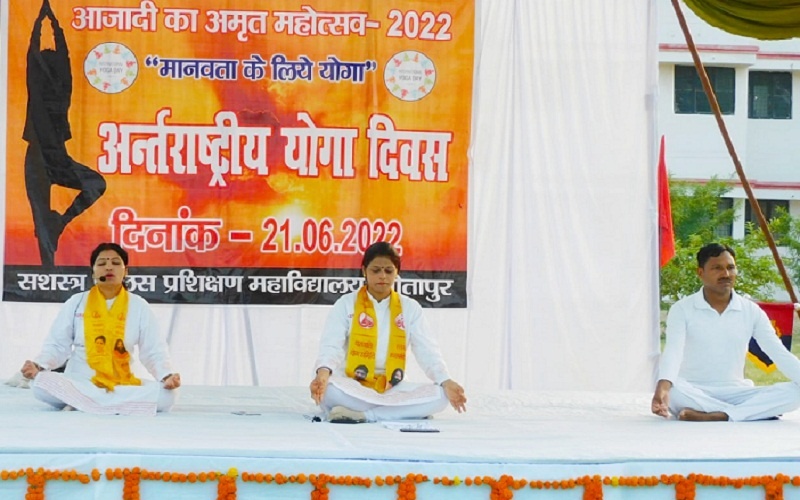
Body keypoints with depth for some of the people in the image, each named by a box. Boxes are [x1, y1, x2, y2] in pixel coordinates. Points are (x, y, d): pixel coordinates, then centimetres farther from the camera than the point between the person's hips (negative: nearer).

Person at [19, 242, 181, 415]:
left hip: (123, 386, 1)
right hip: (77, 383, -1)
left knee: (167, 394, -28)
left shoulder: (139, 307, 5)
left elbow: (154, 351, 2)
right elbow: (57, 346, 6)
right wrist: (38, 365, -15)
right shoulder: (76, 303, 5)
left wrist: (167, 376, -18)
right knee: (40, 384, -32)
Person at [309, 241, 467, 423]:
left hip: (391, 390, 3)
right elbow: (331, 345, -11)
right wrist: (323, 372, -34)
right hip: (352, 388, -3)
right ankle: (398, 410, -27)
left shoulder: (410, 308, 9)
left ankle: (361, 415, -28)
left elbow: (428, 350, 0)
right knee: (328, 388, -37)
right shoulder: (346, 304, 2)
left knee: (440, 396, -24)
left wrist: (446, 381, -20)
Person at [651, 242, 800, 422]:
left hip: (735, 393, 3)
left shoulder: (751, 311, 4)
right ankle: (755, 411, -29)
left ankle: (717, 416, -33)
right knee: (672, 389, -38)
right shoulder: (682, 310, -4)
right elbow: (673, 351, -20)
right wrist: (663, 386, -41)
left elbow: (779, 353, -2)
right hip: (694, 394, -3)